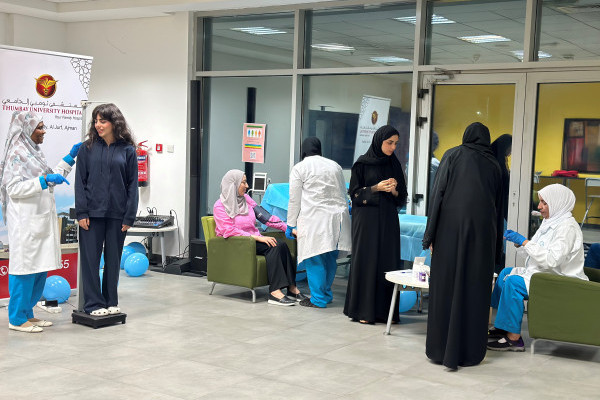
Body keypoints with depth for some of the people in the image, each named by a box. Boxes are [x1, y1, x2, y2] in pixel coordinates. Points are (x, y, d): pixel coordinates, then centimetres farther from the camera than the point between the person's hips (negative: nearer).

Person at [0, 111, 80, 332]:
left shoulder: (34, 152, 17)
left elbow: (51, 178, 27)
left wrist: (70, 158, 20)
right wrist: (44, 181, -23)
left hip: (41, 219, 9)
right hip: (25, 221, -9)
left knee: (40, 268, 10)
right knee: (25, 266, -5)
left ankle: (27, 313, 20)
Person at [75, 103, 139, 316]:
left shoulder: (127, 150, 2)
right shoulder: (88, 148, 3)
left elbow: (132, 185, 3)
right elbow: (80, 181, 2)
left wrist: (129, 217, -2)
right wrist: (81, 212, -6)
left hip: (117, 214, 0)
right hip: (92, 212, 0)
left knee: (113, 259, 9)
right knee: (90, 258, 2)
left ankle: (111, 302, 22)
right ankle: (94, 304, 11)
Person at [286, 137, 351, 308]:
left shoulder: (299, 168, 1)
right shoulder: (334, 165, 16)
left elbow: (294, 200, 0)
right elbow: (344, 195, 21)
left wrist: (291, 225, 5)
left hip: (314, 220, -5)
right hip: (337, 217, 6)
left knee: (315, 260, -2)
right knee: (330, 258, 12)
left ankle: (318, 298, 0)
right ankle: (326, 294, 20)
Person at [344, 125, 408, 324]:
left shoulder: (394, 164, 10)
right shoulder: (362, 163, -3)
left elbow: (402, 197, 12)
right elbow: (354, 192, -4)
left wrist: (394, 190, -9)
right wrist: (376, 188, -16)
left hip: (388, 220, 4)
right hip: (367, 220, -4)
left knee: (388, 262, 2)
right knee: (366, 261, -3)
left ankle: (385, 310, 9)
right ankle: (363, 310, 4)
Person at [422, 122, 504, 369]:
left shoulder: (453, 155, 6)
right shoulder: (493, 165, 15)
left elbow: (438, 194, -4)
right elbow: (498, 207, 17)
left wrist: (430, 235, -3)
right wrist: (496, 248, 22)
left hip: (451, 230, -2)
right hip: (483, 233, 2)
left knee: (445, 286, 3)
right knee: (475, 289, 6)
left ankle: (440, 351, 7)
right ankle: (470, 353, 10)